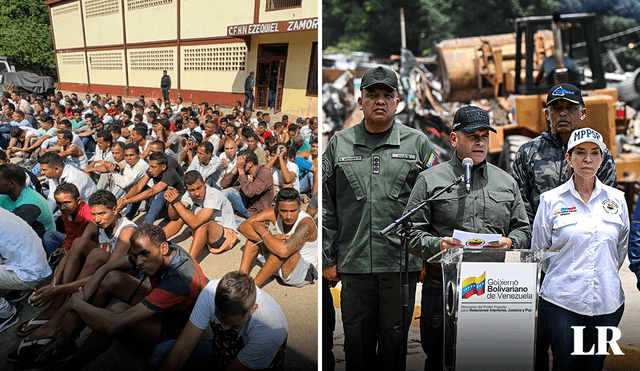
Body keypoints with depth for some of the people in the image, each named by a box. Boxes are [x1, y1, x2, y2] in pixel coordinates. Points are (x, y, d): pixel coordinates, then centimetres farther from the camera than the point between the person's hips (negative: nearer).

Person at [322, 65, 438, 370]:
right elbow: (325, 207, 8)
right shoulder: (339, 144, 8)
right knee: (356, 343, 10)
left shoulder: (418, 143, 5)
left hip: (401, 263, -1)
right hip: (353, 264, 1)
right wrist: (327, 259, 5)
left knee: (394, 341, 9)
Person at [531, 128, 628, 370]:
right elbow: (539, 251, 7)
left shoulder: (617, 199, 7)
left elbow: (621, 250, 18)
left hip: (607, 302, 2)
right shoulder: (551, 200, -1)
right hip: (562, 302, -2)